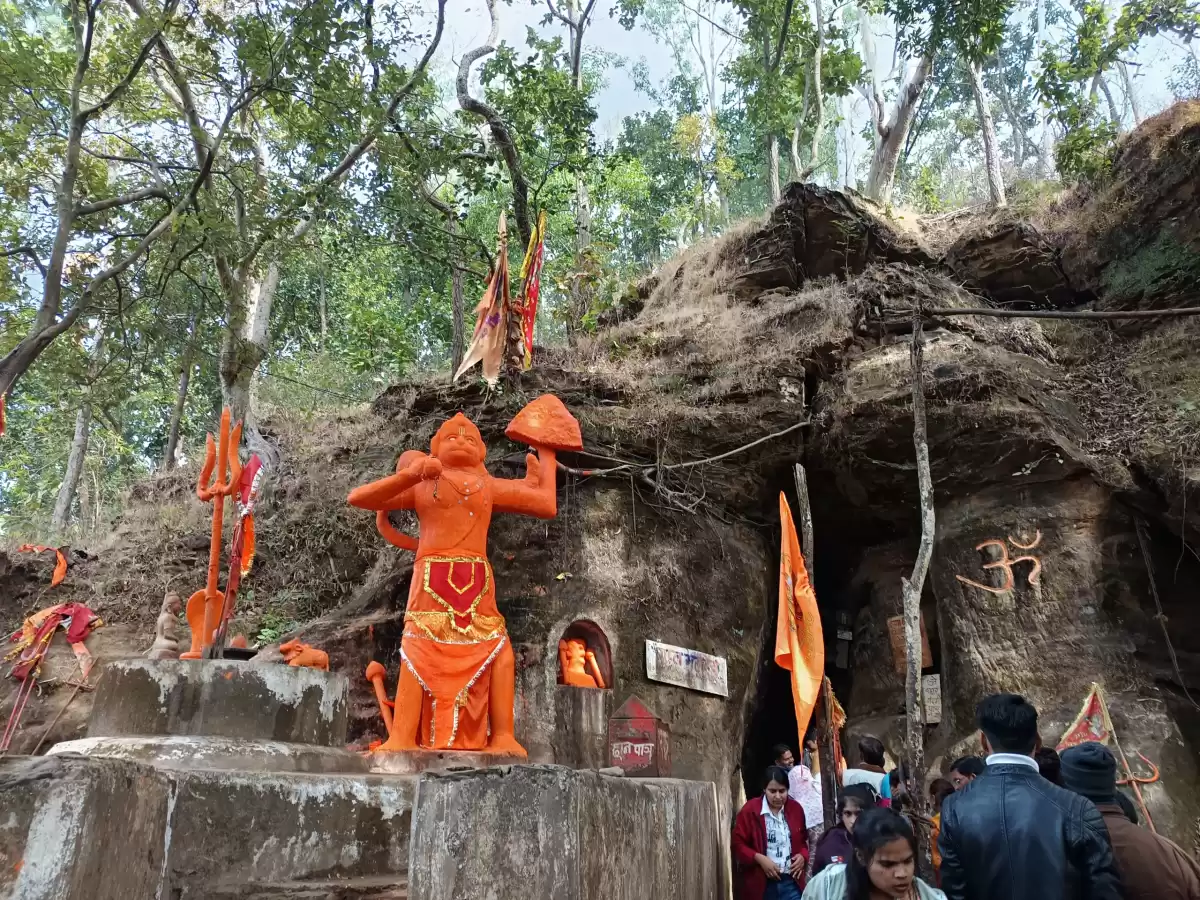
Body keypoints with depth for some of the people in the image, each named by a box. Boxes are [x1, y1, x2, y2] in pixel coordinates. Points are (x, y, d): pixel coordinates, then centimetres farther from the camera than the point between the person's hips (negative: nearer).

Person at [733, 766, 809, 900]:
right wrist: (759, 859, -18)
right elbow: (738, 843, -6)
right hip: (762, 883, -3)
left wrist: (803, 855, -2)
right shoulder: (750, 810, -8)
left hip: (791, 882, 3)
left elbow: (804, 840, 18)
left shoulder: (796, 809, 5)